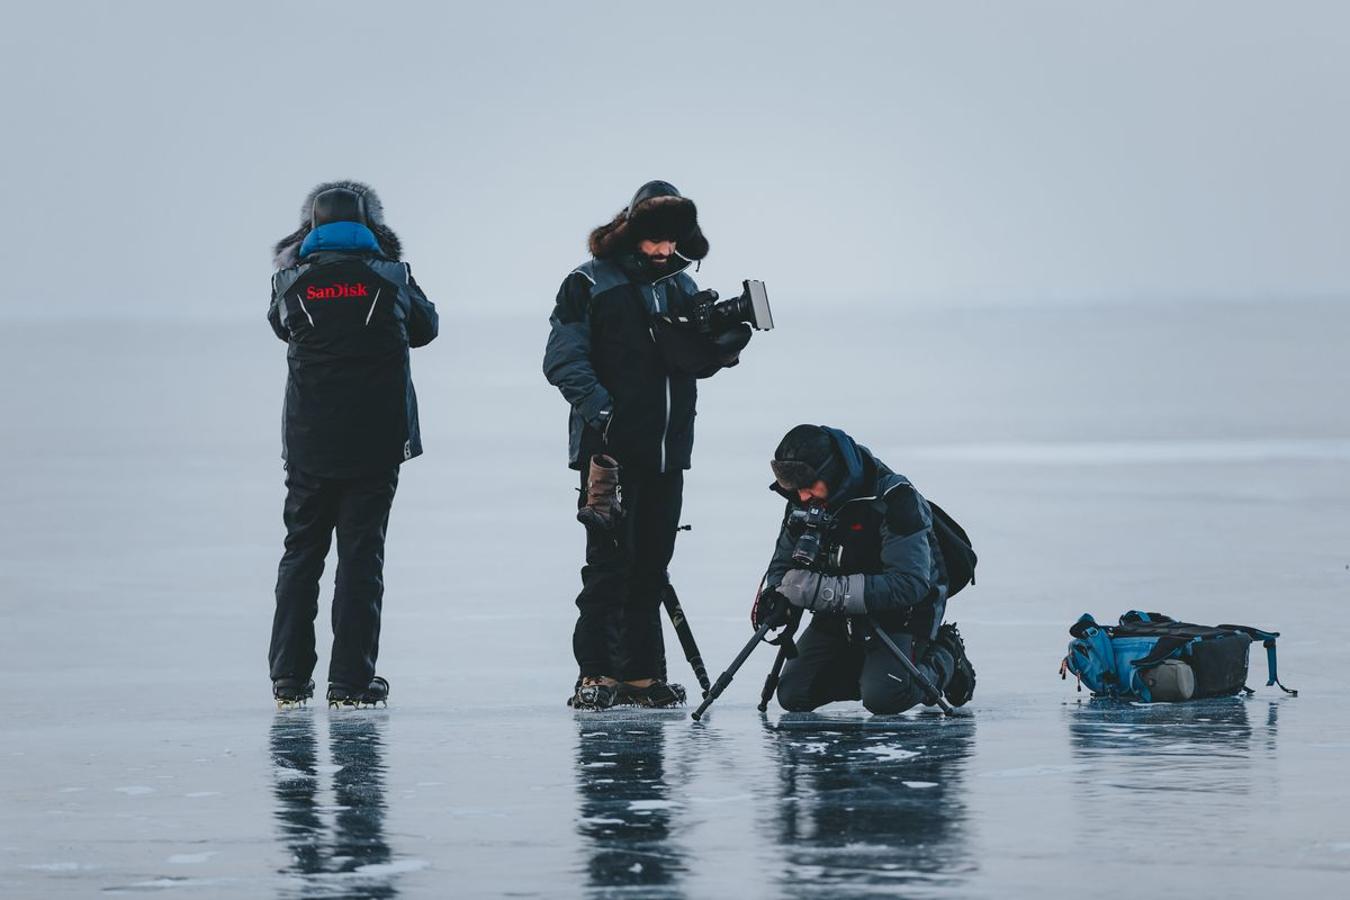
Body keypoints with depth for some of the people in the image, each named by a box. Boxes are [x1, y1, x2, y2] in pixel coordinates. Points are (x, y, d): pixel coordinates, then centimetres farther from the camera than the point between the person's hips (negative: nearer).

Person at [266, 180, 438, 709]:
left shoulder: (293, 280, -2)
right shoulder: (389, 277, -4)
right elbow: (425, 326, 13)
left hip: (310, 442, 1)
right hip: (376, 441, -1)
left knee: (301, 552, 12)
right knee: (361, 555, 2)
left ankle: (289, 678, 9)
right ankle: (350, 680, -3)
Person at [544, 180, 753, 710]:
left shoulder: (681, 287, 14)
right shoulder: (589, 286, -5)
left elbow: (695, 362, 15)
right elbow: (563, 361, -10)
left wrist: (725, 345, -6)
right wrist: (601, 409, -23)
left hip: (667, 450, 6)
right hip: (610, 448, -6)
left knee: (651, 565, 8)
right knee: (610, 561, -7)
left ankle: (641, 674, 13)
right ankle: (596, 675, -4)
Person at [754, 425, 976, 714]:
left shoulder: (893, 498, -26)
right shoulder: (802, 503, -5)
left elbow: (910, 584, -33)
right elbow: (783, 564, 6)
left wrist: (826, 590, -39)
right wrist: (773, 595, -20)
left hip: (899, 613, -6)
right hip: (838, 619, 6)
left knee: (883, 698, -27)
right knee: (794, 696, -8)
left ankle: (942, 659, 4)